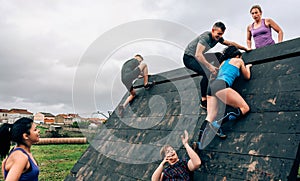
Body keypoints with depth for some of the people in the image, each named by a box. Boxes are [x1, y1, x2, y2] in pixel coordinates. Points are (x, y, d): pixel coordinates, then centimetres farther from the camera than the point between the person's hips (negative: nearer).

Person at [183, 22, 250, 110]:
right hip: (189, 58, -10)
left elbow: (230, 43, 13)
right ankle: (203, 101, -21)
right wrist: (209, 66, -47)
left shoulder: (217, 38, -1)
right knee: (207, 72, -27)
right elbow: (198, 55, -39)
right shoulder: (206, 37, -27)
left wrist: (245, 48, 15)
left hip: (197, 58, 10)